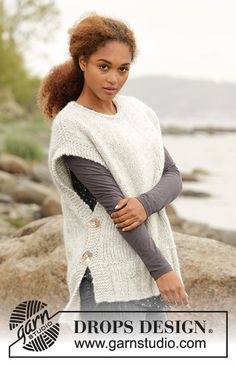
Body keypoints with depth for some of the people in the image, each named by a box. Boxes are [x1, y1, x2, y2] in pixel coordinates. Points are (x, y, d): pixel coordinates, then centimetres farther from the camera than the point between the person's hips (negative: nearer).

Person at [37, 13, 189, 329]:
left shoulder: (138, 112, 9)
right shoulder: (70, 126, -11)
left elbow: (172, 178, 6)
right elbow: (110, 200, -16)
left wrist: (145, 205, -17)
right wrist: (161, 269, -18)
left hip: (149, 264, 7)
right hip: (109, 277, -6)